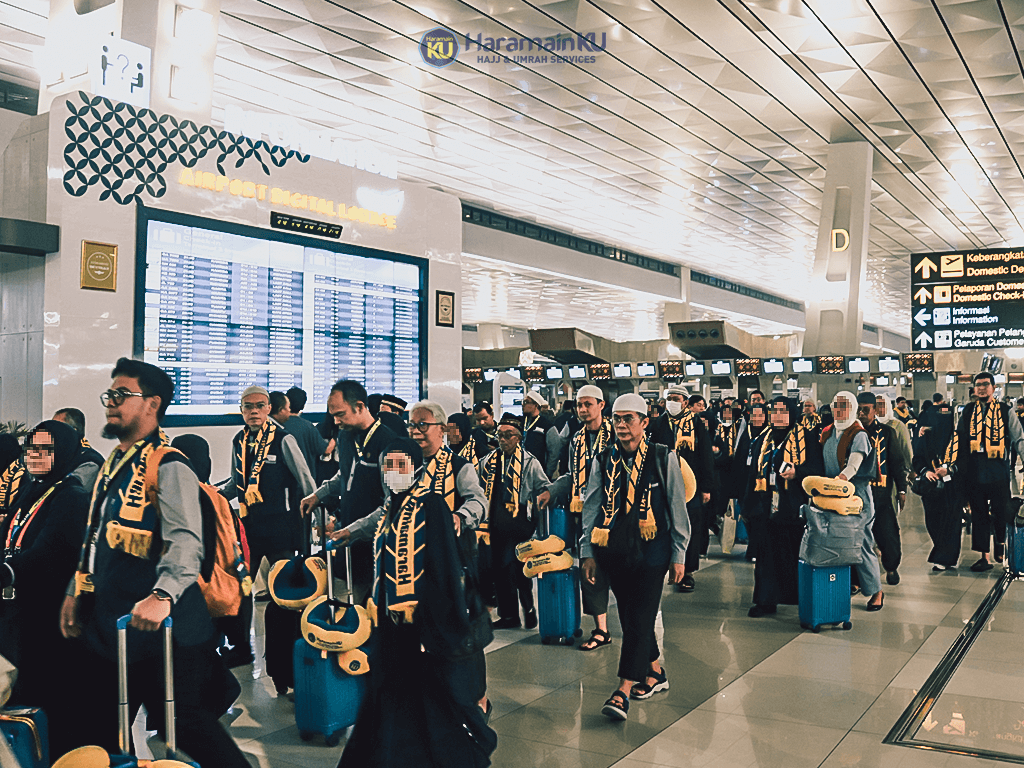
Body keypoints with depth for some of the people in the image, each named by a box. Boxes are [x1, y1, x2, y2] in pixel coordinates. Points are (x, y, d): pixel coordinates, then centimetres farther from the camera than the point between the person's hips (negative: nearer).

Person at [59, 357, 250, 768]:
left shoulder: (168, 468, -15)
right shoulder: (112, 465, 14)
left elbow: (186, 541, -28)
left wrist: (162, 595, -42)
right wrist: (76, 591, 16)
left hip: (156, 627, -9)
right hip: (108, 625, 9)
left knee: (183, 721, -1)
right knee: (97, 727, 19)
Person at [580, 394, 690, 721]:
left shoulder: (663, 458, -1)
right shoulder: (603, 461, 7)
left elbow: (677, 508, 2)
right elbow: (591, 507, 9)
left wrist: (678, 555, 1)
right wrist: (587, 551, 4)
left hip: (651, 551, -4)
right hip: (614, 552, 4)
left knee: (640, 618, -7)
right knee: (629, 617, 11)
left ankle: (624, 690, -5)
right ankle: (655, 671, 30)